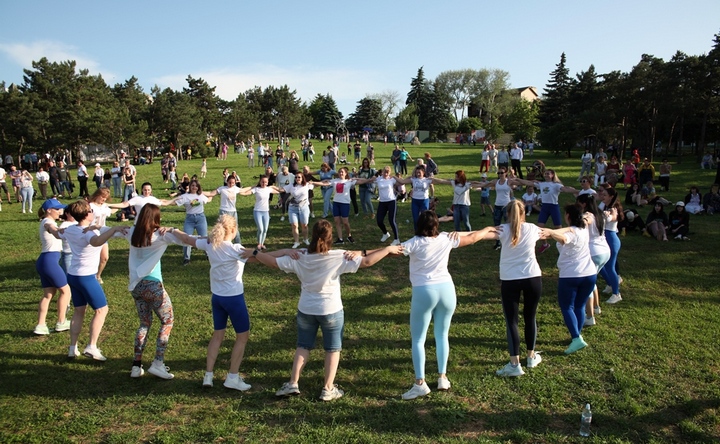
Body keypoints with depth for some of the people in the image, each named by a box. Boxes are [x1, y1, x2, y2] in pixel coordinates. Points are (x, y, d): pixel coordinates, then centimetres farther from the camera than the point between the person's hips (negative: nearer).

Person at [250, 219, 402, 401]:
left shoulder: (300, 258, -8)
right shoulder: (338, 257, -17)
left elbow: (273, 262, -3)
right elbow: (367, 261, -18)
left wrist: (254, 253, 11)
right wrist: (388, 249, -8)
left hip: (306, 310, 3)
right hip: (331, 311, -3)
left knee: (303, 346, 20)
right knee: (333, 349, 13)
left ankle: (292, 384, 19)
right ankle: (328, 389, 16)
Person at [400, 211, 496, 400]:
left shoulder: (416, 243, -8)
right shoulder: (446, 239, 4)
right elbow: (472, 238, 18)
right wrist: (487, 229, 38)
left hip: (424, 292, -4)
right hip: (446, 289, 4)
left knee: (418, 339, 5)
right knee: (442, 335, 19)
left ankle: (420, 383, 0)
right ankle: (442, 377, 24)